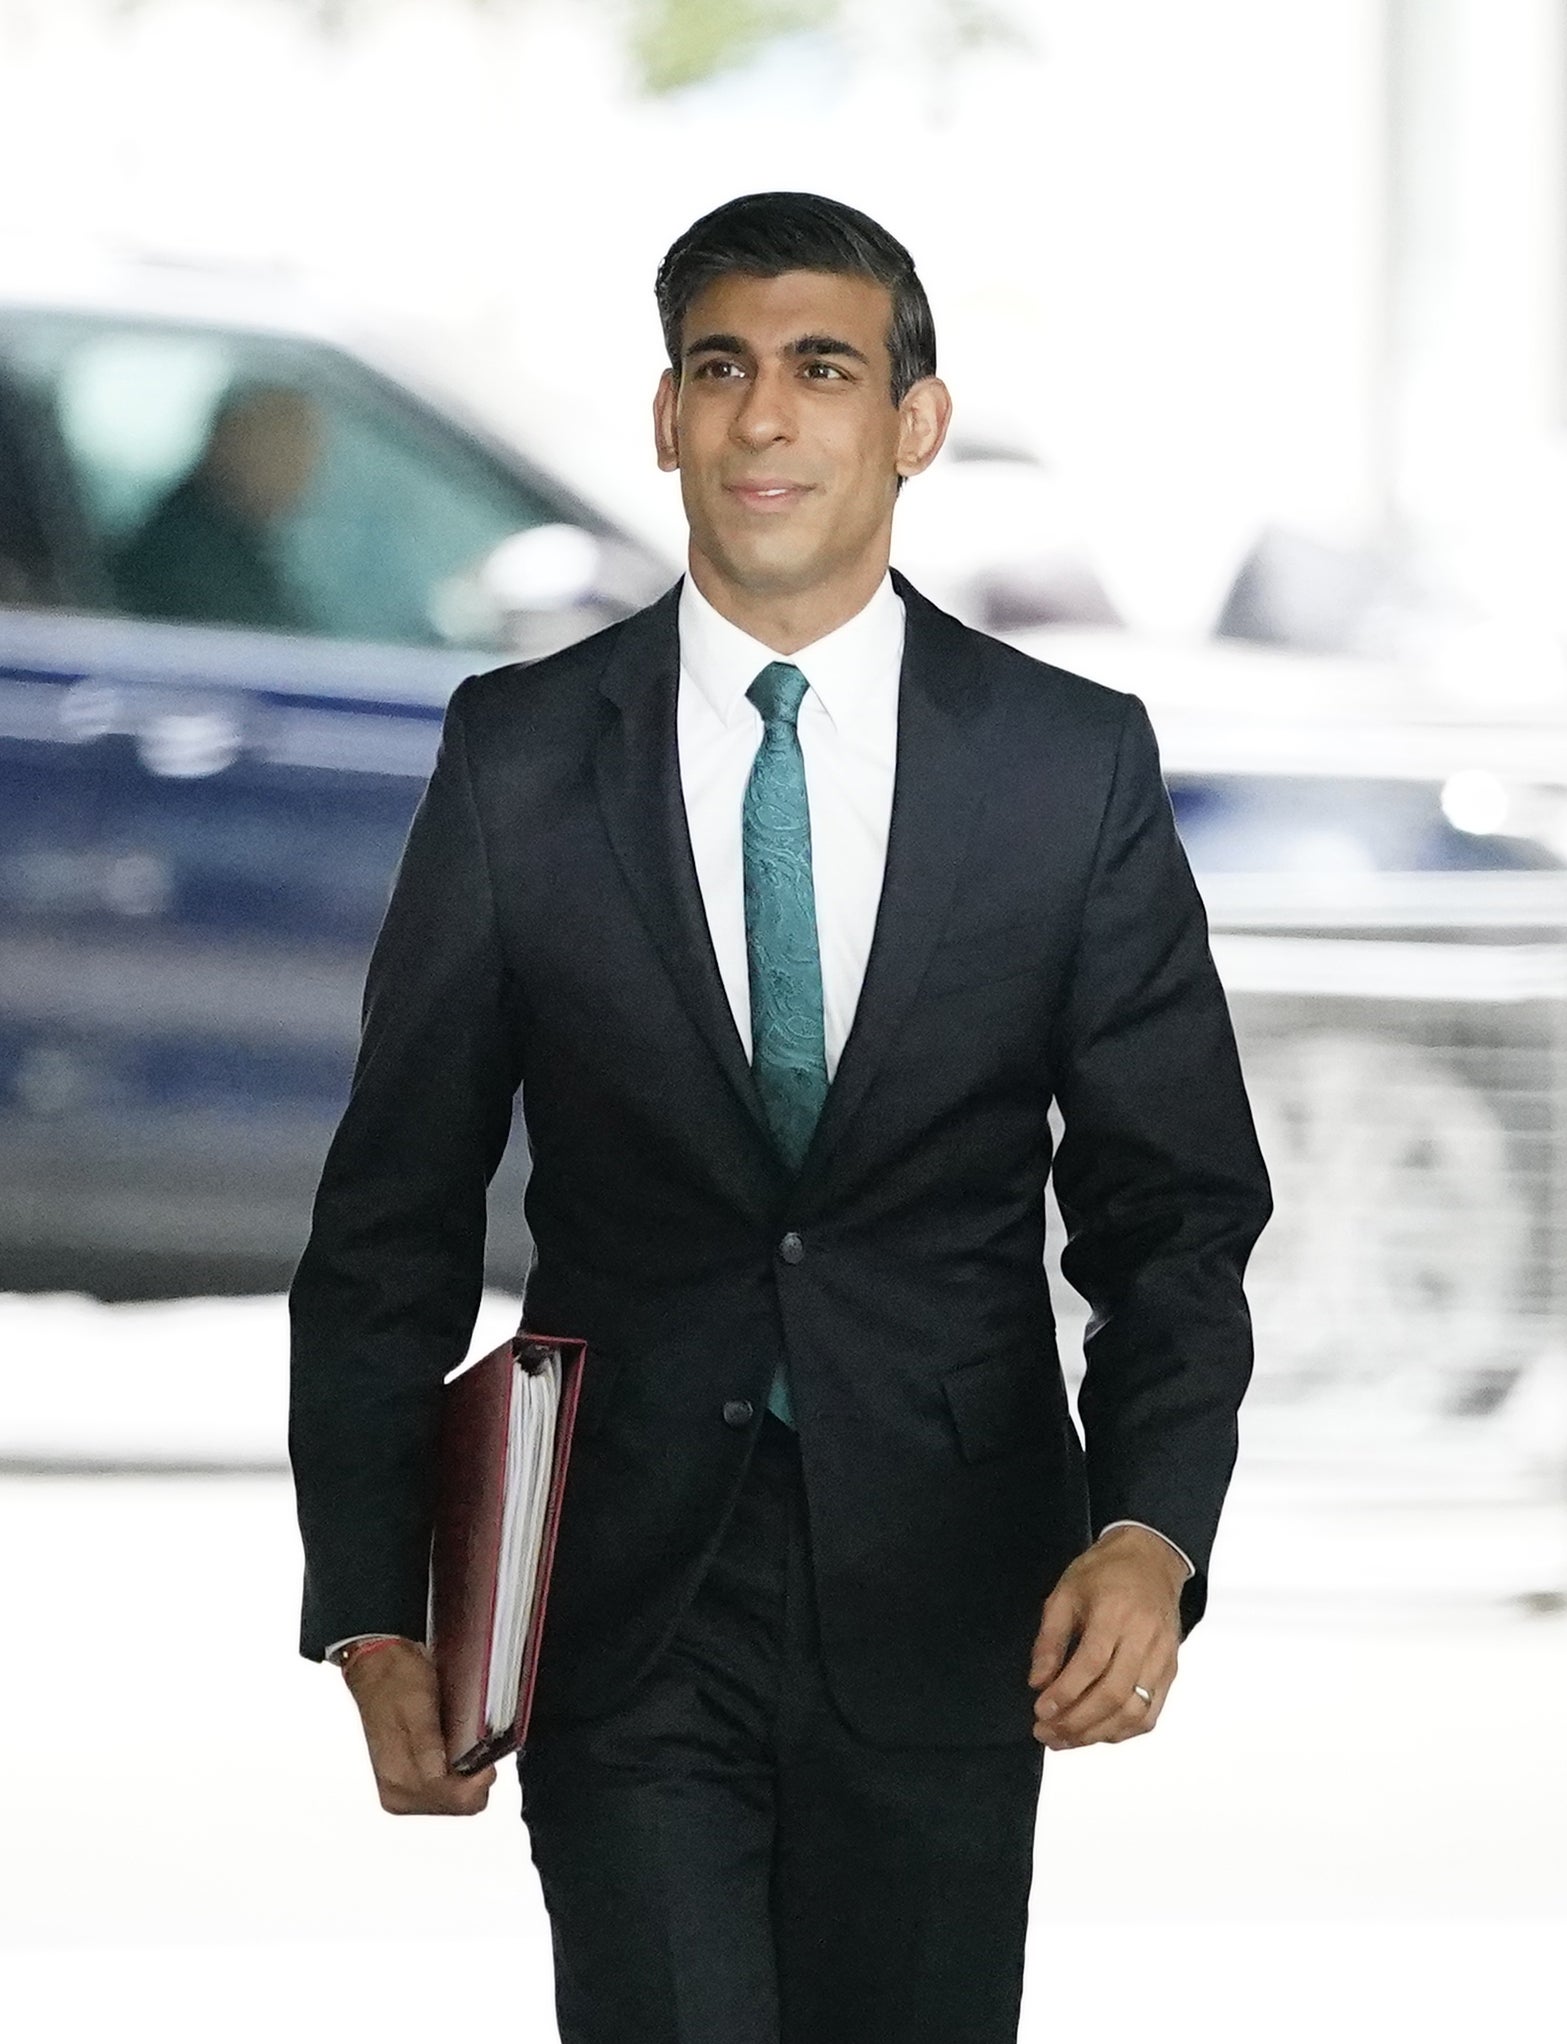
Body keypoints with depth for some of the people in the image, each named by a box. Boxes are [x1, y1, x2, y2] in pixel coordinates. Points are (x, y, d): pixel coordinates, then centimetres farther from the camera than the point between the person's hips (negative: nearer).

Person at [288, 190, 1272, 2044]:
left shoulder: (1073, 763, 1)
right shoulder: (519, 757, 2)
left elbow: (1176, 1201, 2)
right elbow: (391, 1214, 3)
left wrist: (1152, 1531, -15)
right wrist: (373, 1616, -4)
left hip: (947, 1607, 1)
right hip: (628, 1599, -1)